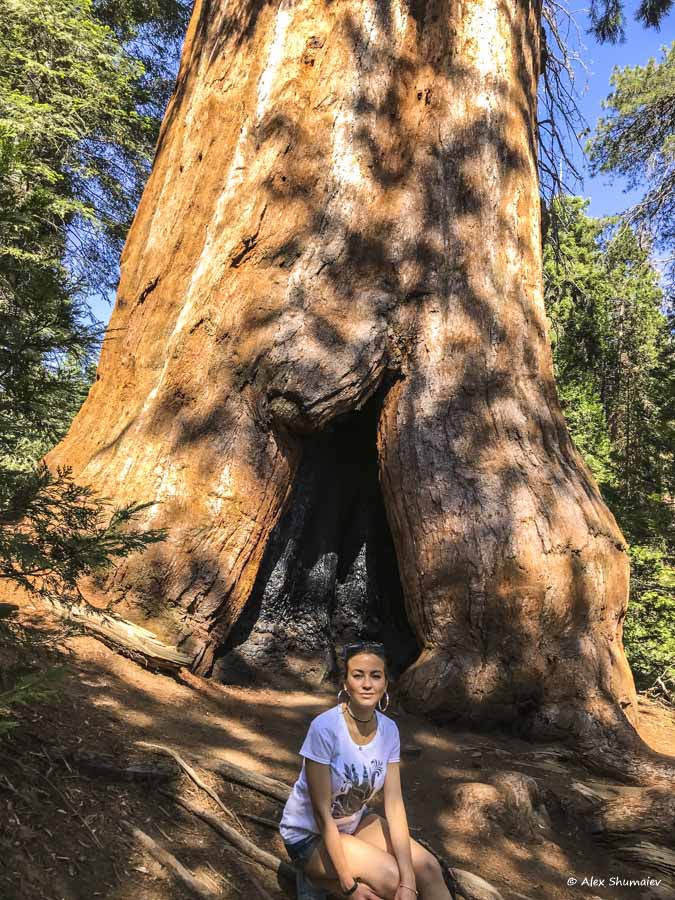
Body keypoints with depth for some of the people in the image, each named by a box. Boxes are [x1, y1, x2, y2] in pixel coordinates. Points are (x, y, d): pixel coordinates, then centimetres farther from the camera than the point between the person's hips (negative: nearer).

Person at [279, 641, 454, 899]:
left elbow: (394, 804, -13)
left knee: (427, 868, -14)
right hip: (310, 834, -4)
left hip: (355, 821, 5)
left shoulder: (388, 730, -12)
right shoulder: (324, 728, -29)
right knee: (389, 878, -22)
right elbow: (322, 813, -24)